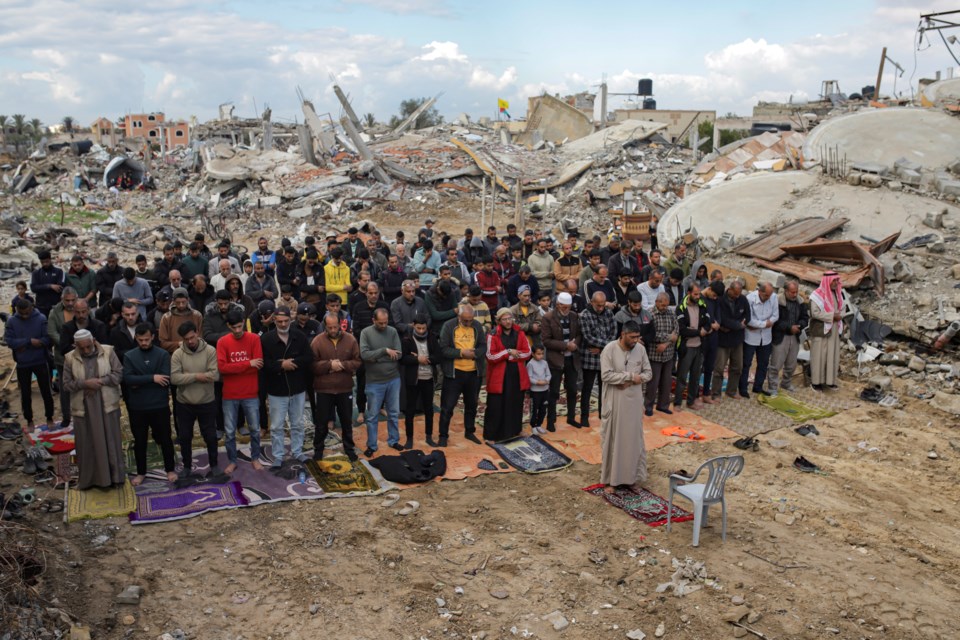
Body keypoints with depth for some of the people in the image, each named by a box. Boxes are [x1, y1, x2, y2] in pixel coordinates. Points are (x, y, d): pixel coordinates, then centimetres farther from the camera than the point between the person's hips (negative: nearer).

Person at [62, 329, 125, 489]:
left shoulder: (107, 352, -4)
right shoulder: (70, 358, -1)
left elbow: (119, 373, -4)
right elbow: (67, 384, 0)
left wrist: (101, 381, -17)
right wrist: (85, 383, -17)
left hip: (107, 405, -1)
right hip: (84, 408, 1)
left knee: (110, 441, 7)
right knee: (87, 444, 8)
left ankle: (113, 476, 19)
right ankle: (89, 478, 21)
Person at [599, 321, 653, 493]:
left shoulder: (640, 349, 0)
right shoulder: (610, 349, -14)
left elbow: (648, 373, 4)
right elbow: (606, 375, -19)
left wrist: (633, 381, -14)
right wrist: (631, 376, -19)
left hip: (634, 400, 4)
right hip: (614, 401, -4)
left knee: (634, 438, 11)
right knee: (612, 439, 4)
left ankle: (633, 477, 24)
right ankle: (609, 479, 15)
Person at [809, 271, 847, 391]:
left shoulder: (838, 294, 6)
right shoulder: (818, 295, -16)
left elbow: (842, 307, 18)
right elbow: (815, 312, -22)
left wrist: (839, 315, -4)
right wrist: (832, 316, -20)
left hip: (834, 330, 7)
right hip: (820, 329, -7)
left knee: (833, 354, 9)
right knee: (819, 355, 0)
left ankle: (830, 380, 18)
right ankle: (816, 381, 10)